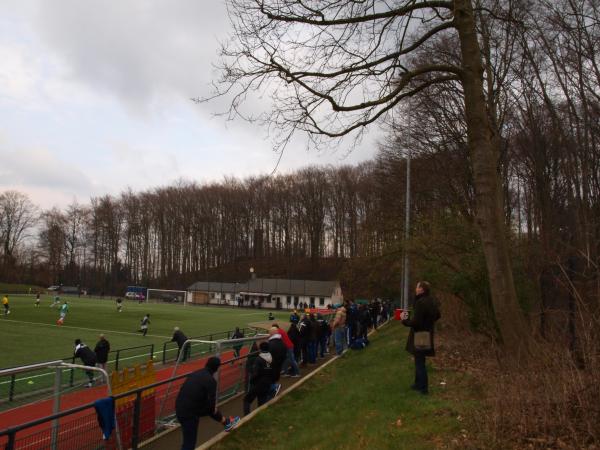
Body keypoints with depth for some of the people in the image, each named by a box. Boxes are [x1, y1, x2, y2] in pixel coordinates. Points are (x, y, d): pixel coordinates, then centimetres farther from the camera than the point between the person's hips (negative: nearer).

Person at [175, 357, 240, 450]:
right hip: (189, 413, -8)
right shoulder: (211, 380, -17)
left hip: (180, 408, 8)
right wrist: (213, 410, 5)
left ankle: (226, 423, 47)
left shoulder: (195, 374, 5)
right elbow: (211, 402, -18)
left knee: (210, 409, 26)